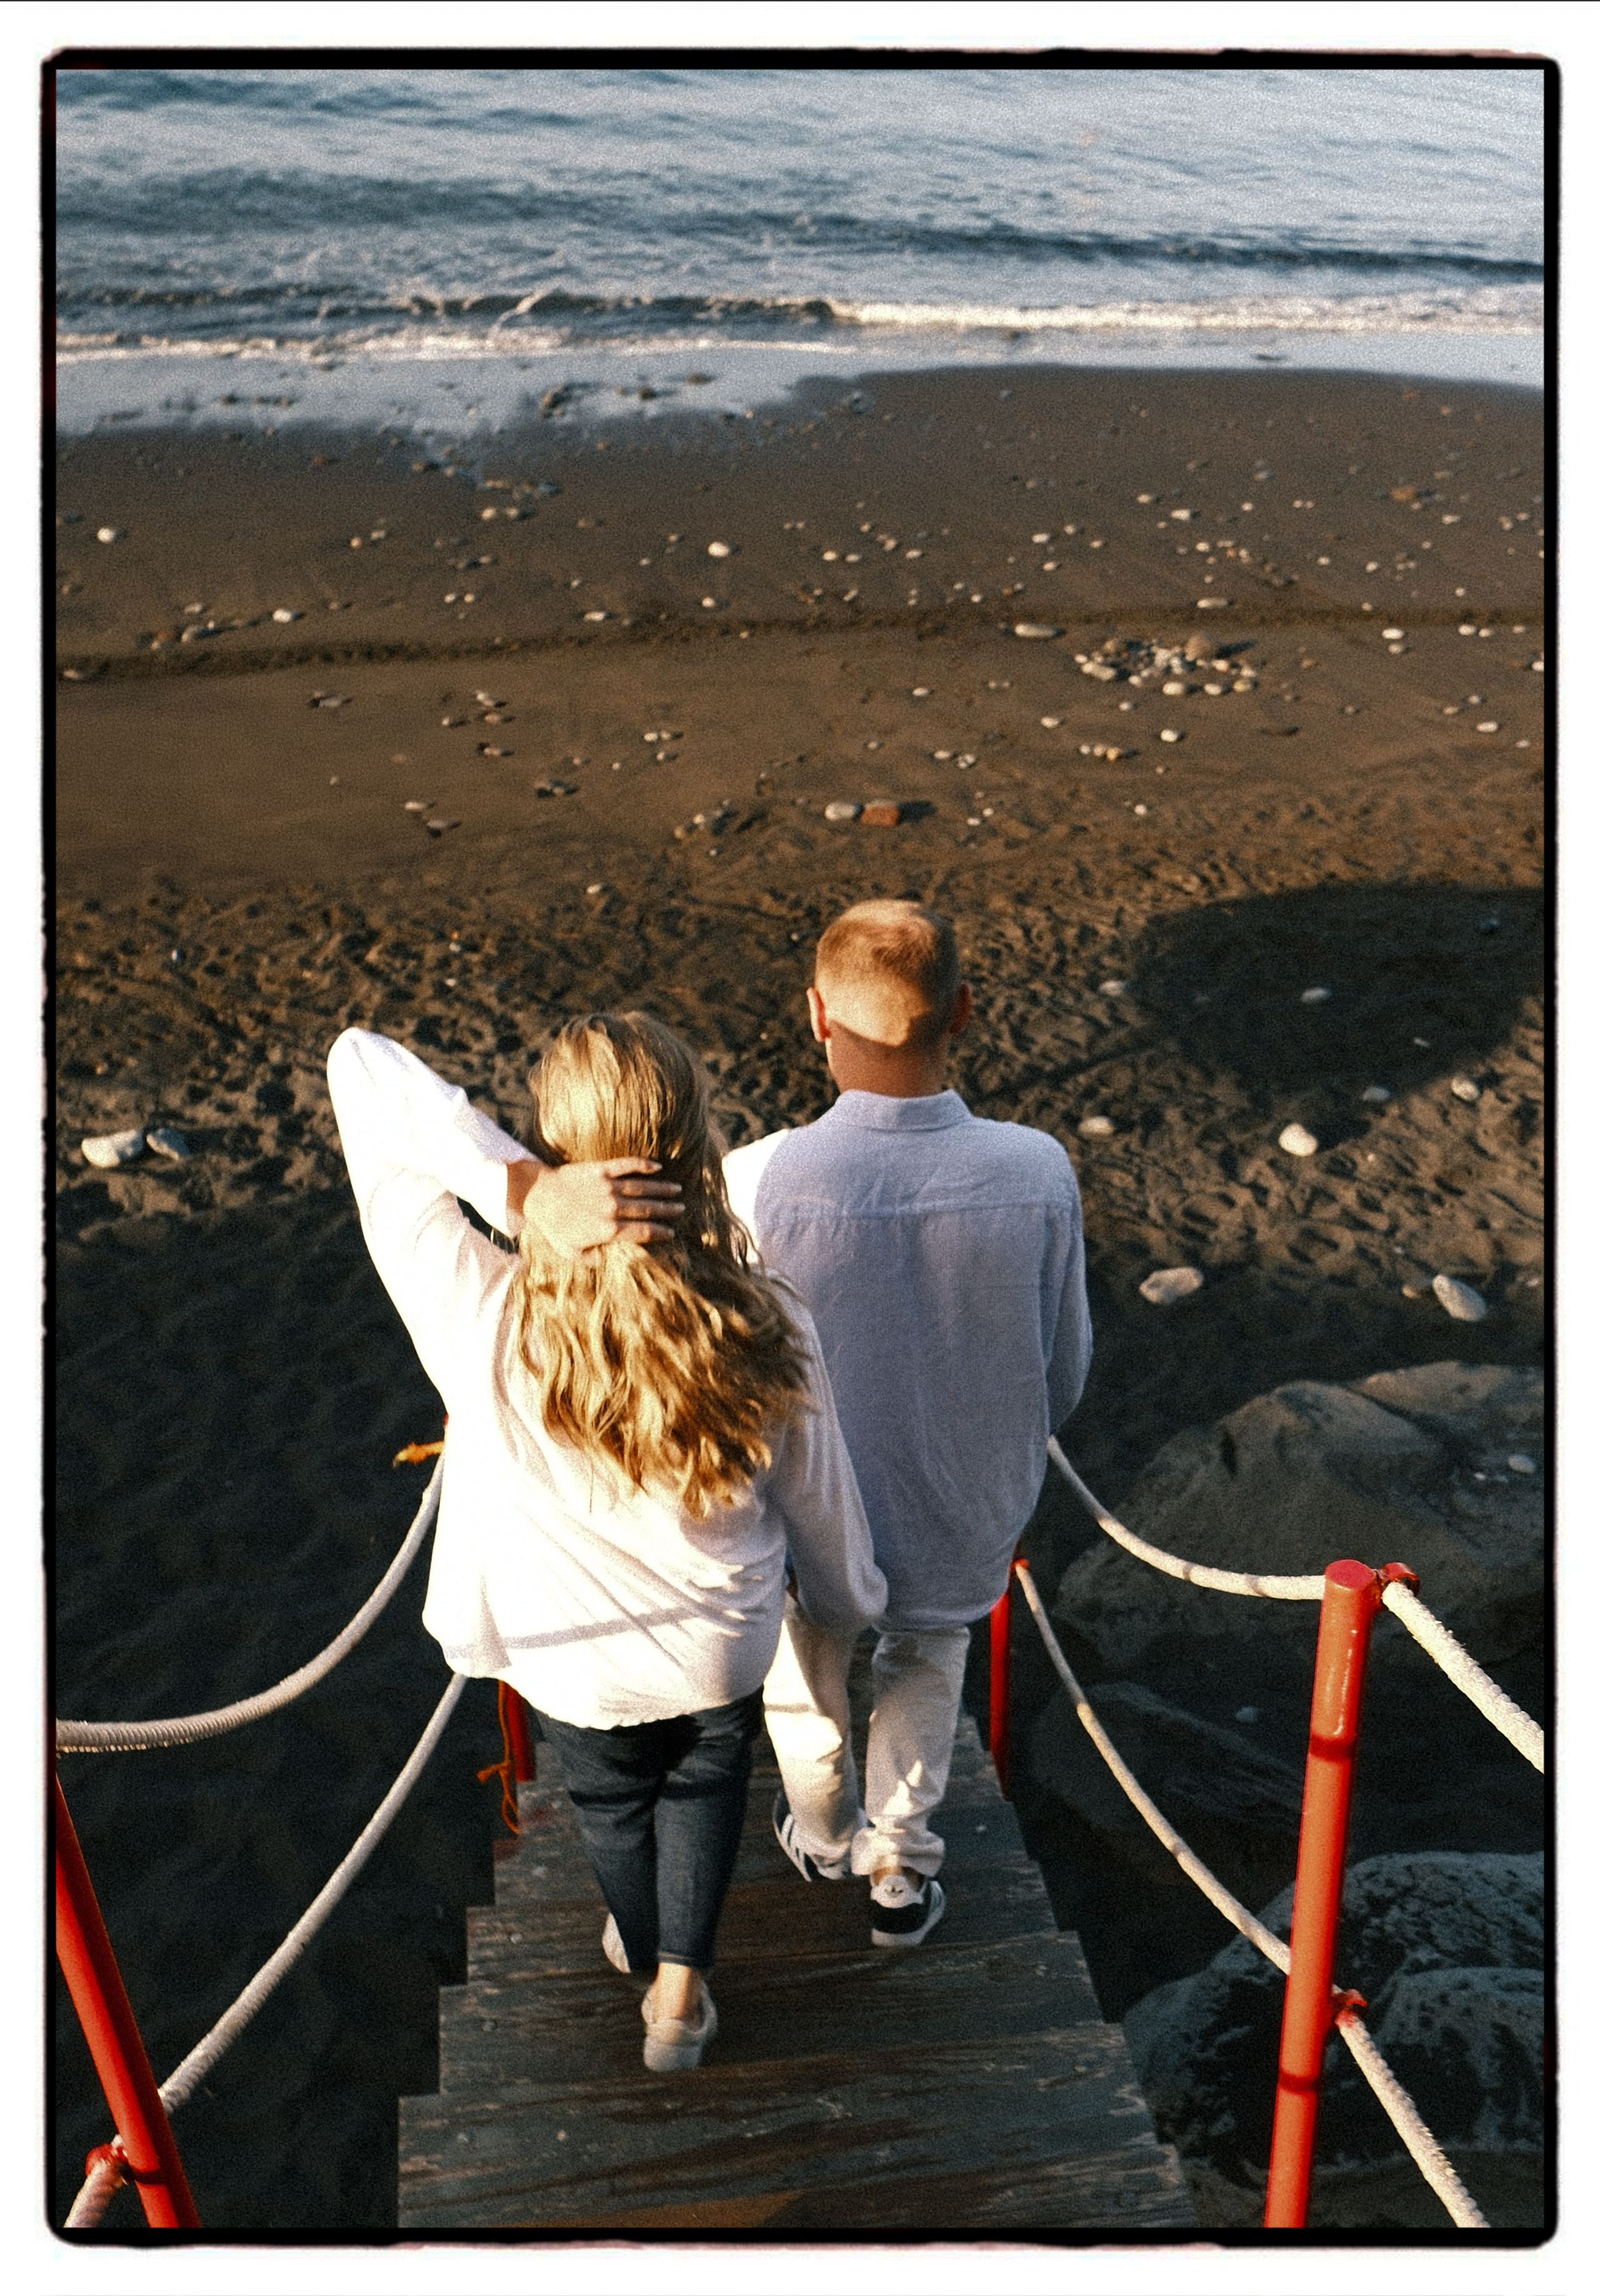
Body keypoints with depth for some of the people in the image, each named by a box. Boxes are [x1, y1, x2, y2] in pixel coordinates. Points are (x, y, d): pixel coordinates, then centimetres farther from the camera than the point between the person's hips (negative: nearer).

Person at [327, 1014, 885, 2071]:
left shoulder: (479, 1318, -36)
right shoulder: (767, 1328, -31)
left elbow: (361, 1061, -32)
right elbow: (821, 1506, -11)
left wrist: (518, 1186, -45)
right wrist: (853, 1601, 10)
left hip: (573, 1657, 1)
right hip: (724, 1647, 0)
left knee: (612, 1803, 34)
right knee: (707, 1781, 34)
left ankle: (644, 1950, 63)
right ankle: (682, 1992, 49)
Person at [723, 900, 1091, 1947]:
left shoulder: (757, 1181, -31)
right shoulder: (1038, 1172, -25)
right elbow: (1063, 1368, -9)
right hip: (969, 1511, 1)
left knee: (806, 1672, 31)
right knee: (928, 1658, 34)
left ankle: (823, 1836, 58)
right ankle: (902, 1869, 48)